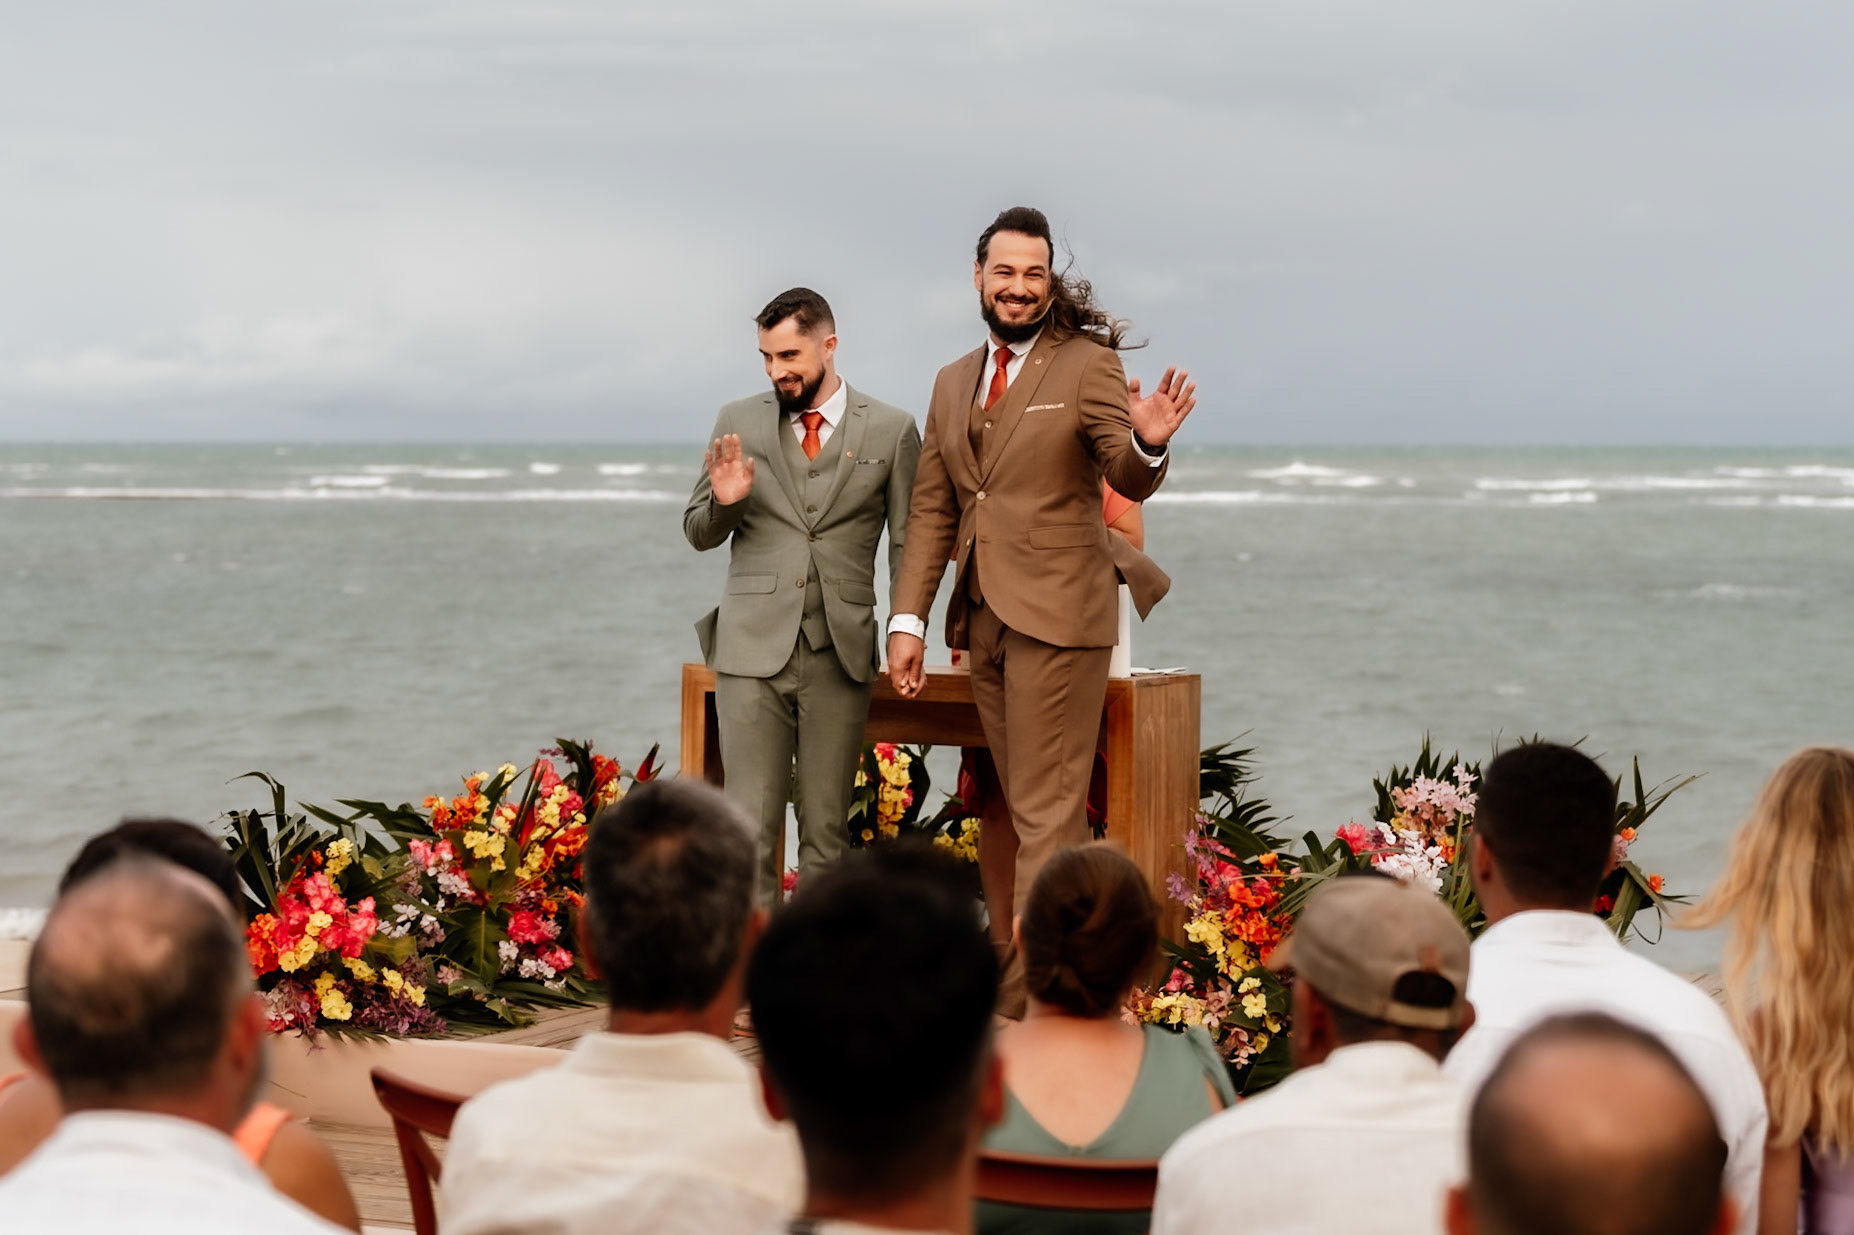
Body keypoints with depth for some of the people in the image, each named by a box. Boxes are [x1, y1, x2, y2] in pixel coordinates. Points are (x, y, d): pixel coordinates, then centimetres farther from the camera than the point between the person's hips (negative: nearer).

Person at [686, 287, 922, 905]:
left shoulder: (892, 431, 5)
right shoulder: (738, 423, 9)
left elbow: (908, 543, 7)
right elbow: (697, 533, 14)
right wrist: (724, 502, -9)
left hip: (840, 652, 0)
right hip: (753, 646, 0)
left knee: (826, 829, 4)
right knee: (749, 825, -5)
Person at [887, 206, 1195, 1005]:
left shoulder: (1088, 366, -4)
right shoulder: (953, 383, 15)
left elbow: (1130, 482, -12)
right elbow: (931, 511, 16)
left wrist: (1147, 443, -35)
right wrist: (908, 618, 9)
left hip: (1057, 614, -6)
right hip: (984, 617, 7)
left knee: (1046, 811, -7)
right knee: (1030, 808, 10)